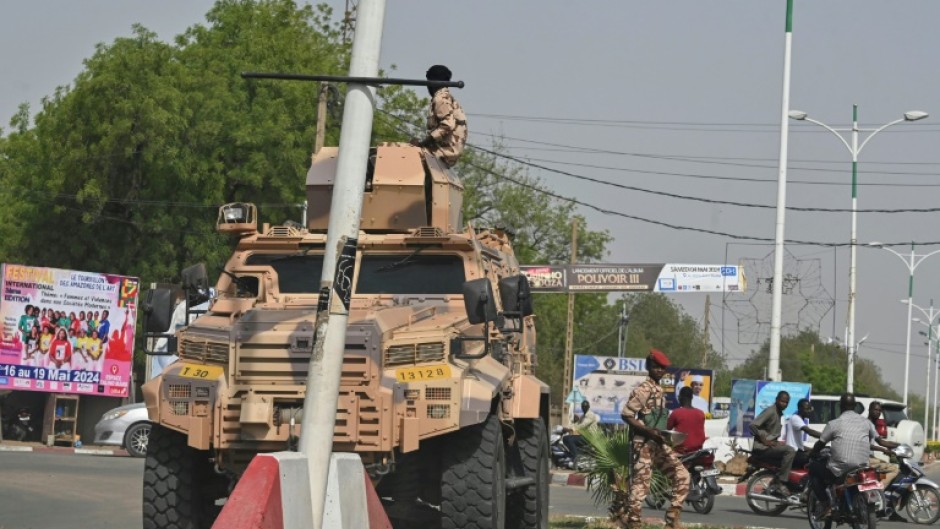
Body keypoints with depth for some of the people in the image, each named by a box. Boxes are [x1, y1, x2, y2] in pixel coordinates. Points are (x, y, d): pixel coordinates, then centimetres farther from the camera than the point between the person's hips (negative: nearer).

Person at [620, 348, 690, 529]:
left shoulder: (660, 390, 15)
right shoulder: (643, 390, -12)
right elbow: (626, 415, -17)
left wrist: (664, 434, 10)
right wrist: (649, 431, -21)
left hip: (660, 443, 9)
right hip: (645, 444, -8)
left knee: (681, 475, 2)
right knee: (641, 483, -6)